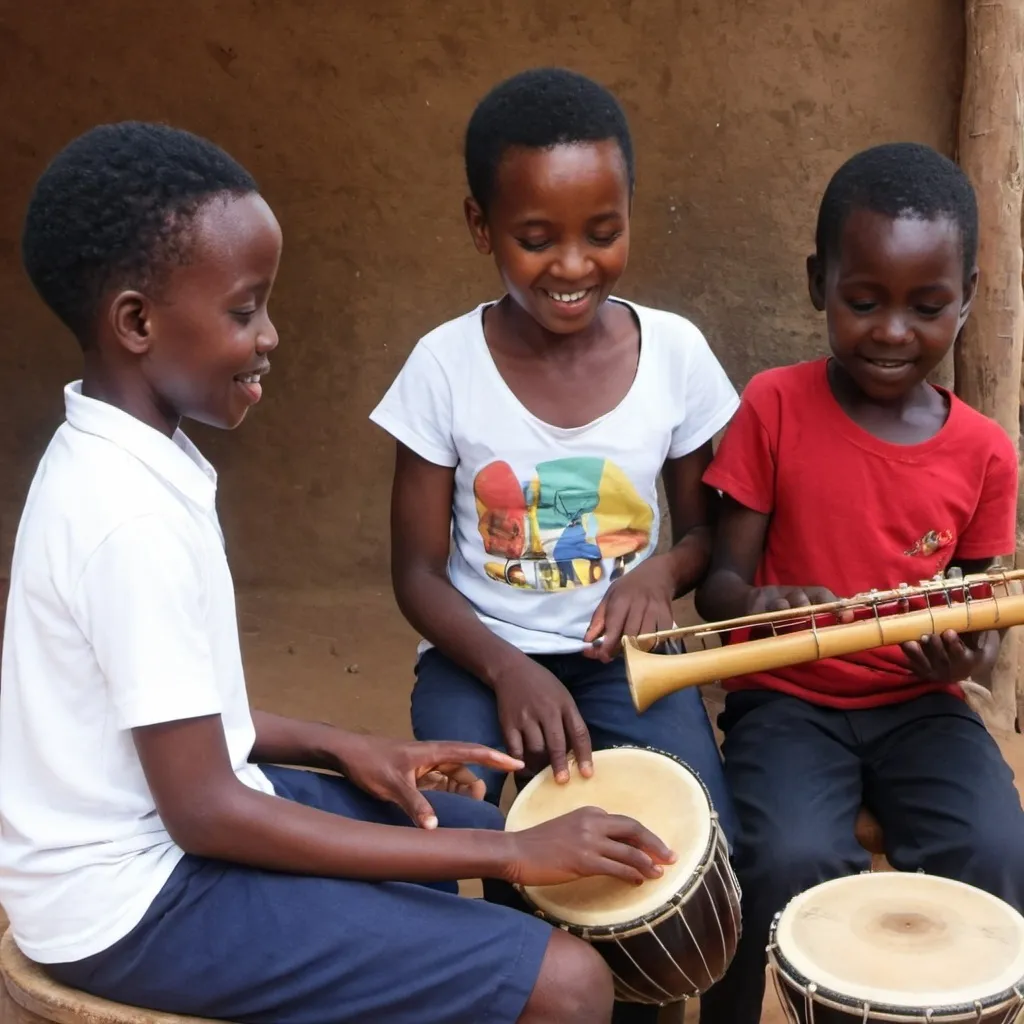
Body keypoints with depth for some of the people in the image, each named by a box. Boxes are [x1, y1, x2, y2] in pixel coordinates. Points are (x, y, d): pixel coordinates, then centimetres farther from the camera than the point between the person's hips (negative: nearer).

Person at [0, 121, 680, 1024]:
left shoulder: (125, 456, 3)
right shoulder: (131, 517, -26)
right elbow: (204, 813, -26)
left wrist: (342, 747, 2)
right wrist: (507, 857, -24)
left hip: (163, 829, 9)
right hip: (140, 896, -9)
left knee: (497, 826, 19)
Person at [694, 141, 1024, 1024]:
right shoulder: (773, 409, -7)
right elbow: (719, 584, -6)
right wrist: (755, 607, -29)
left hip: (920, 705, 2)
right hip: (787, 699, -2)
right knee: (792, 862, -27)